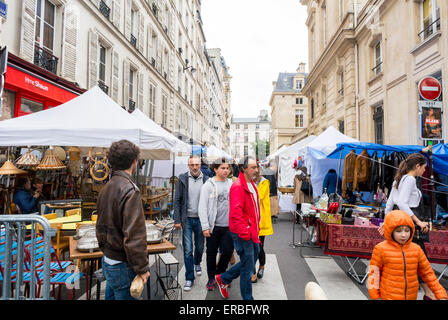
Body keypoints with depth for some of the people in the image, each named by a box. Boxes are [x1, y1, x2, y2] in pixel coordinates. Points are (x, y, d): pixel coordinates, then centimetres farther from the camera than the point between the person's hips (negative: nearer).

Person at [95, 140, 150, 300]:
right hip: (123, 266, -8)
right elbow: (134, 235, -25)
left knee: (111, 296, 21)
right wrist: (142, 268, -18)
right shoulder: (130, 190, -22)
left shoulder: (106, 188, 7)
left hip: (108, 261, 9)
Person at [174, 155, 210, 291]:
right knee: (188, 250, 1)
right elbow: (177, 200, -2)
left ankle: (197, 263, 47)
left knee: (200, 247, 16)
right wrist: (177, 220, -7)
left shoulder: (206, 180, -2)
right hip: (187, 219, -1)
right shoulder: (183, 179, -3)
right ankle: (189, 278, 16)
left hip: (201, 219, 1)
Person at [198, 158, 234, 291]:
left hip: (229, 226, 3)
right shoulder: (208, 185, -6)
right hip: (214, 226, -3)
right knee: (211, 253, 9)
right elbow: (202, 207, -8)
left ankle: (220, 273, 31)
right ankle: (211, 278, 29)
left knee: (228, 251, 4)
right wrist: (205, 227, -12)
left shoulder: (231, 184, 6)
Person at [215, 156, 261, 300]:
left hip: (251, 231, 10)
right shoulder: (237, 186, -18)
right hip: (242, 233, -9)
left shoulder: (252, 185, 13)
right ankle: (247, 297, 21)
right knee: (247, 268, 3)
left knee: (253, 257, 20)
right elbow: (235, 212, -24)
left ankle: (223, 278, 34)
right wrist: (244, 233, -23)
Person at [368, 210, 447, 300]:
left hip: (412, 296, 3)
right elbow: (374, 273, -6)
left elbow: (427, 273, 7)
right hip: (389, 297, -3)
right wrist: (375, 296, -3)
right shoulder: (381, 249, -14)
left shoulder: (416, 249, -3)